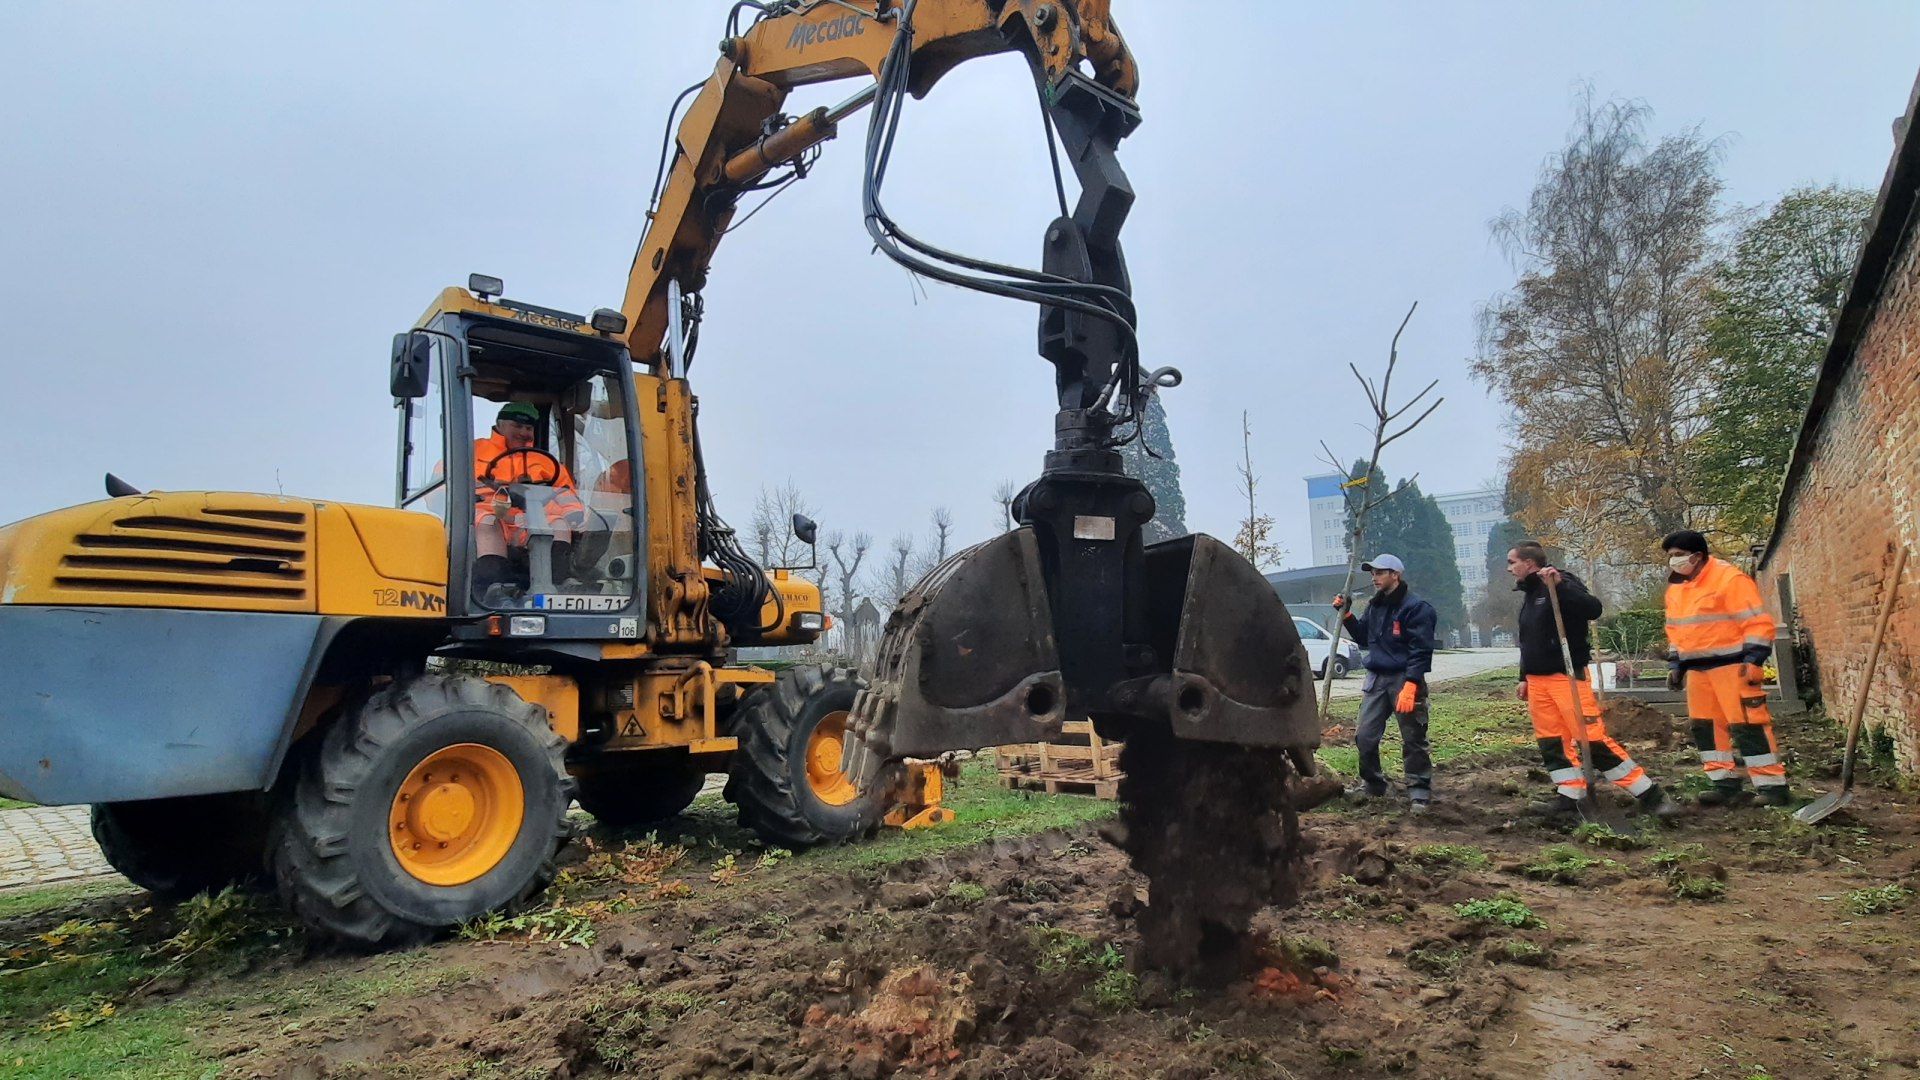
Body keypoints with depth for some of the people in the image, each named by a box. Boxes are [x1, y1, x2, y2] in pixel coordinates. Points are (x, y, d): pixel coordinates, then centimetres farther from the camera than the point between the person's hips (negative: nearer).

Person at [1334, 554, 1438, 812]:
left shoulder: (1415, 607, -11)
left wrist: (1410, 685, -23)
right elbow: (1364, 639, 23)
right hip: (1376, 679, 7)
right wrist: (1346, 616, 10)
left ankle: (1419, 791, 8)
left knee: (1412, 739, 0)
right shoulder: (1374, 606, 12)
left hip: (1404, 680, -7)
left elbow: (1420, 651, -16)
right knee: (1365, 736, 8)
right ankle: (1371, 783, 23)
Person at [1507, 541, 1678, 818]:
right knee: (1551, 742, 6)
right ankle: (1569, 796, 13)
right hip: (1538, 681, 8)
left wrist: (1559, 586, -38)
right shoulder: (1529, 593, 16)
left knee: (1593, 739, -10)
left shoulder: (1562, 583, -10)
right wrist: (1524, 678, 23)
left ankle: (1650, 795, -1)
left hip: (1567, 677, -8)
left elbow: (1593, 609, -29)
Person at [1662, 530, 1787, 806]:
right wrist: (1674, 665, 16)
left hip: (1732, 665, -8)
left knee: (1746, 724, -8)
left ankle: (1772, 786, -1)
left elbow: (1758, 622, -14)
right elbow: (1675, 630, 21)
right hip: (1696, 668, 8)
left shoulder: (1730, 579, -12)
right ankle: (1726, 784, 14)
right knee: (1705, 726, 8)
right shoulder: (1675, 588, 12)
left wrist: (1753, 660, -20)